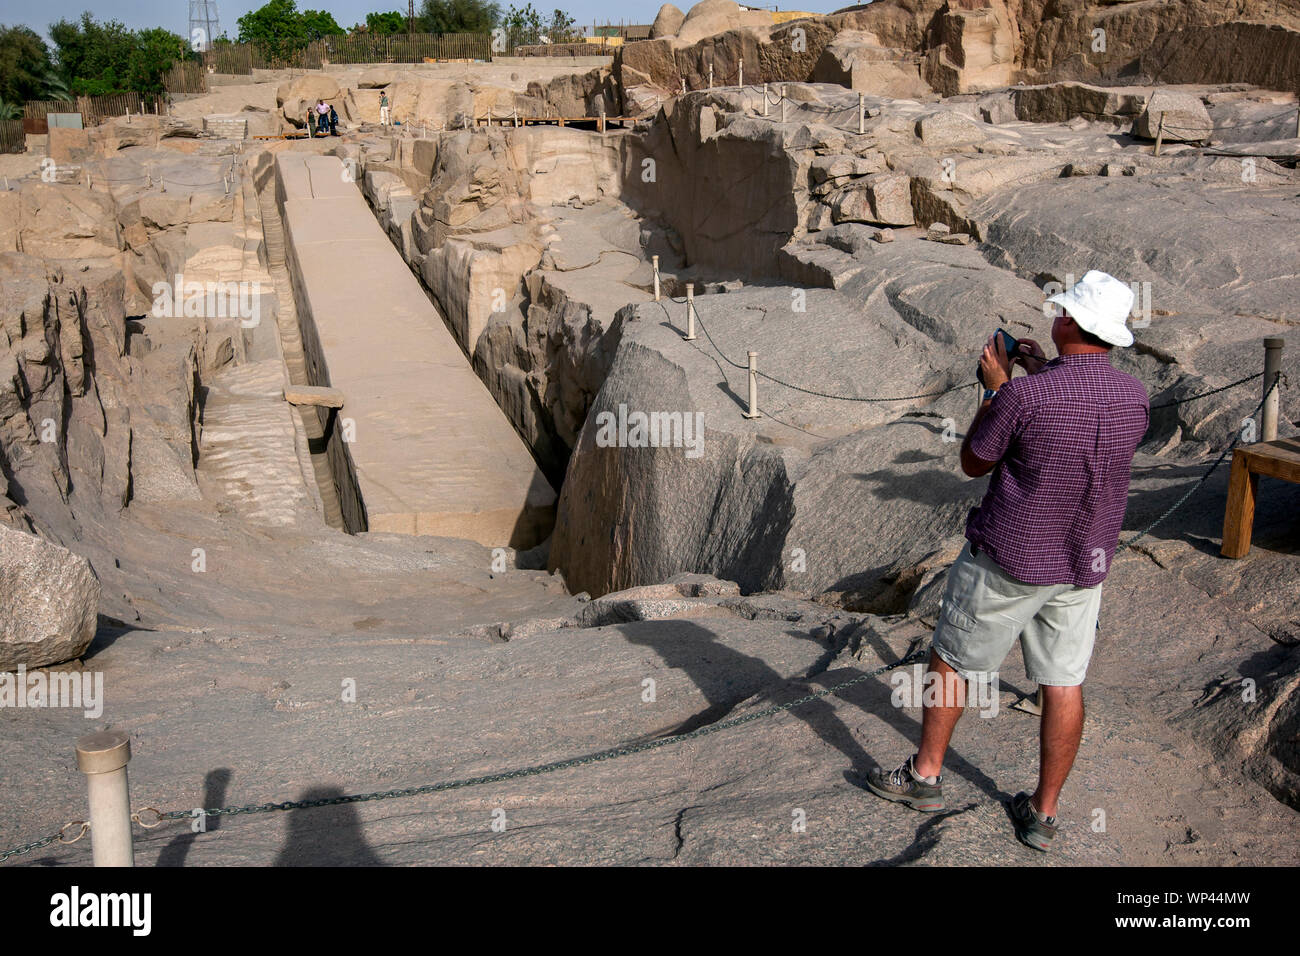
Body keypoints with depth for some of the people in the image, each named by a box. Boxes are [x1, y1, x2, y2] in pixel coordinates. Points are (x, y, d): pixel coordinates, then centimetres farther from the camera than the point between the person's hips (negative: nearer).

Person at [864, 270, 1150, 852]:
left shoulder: (1025, 395, -23)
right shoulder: (1135, 398, -5)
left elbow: (972, 463, -8)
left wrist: (995, 387, -1)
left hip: (1009, 560, -5)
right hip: (1086, 563, 5)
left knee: (951, 660, 14)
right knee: (1064, 683, 12)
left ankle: (924, 776, 28)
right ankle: (1043, 813, 21)